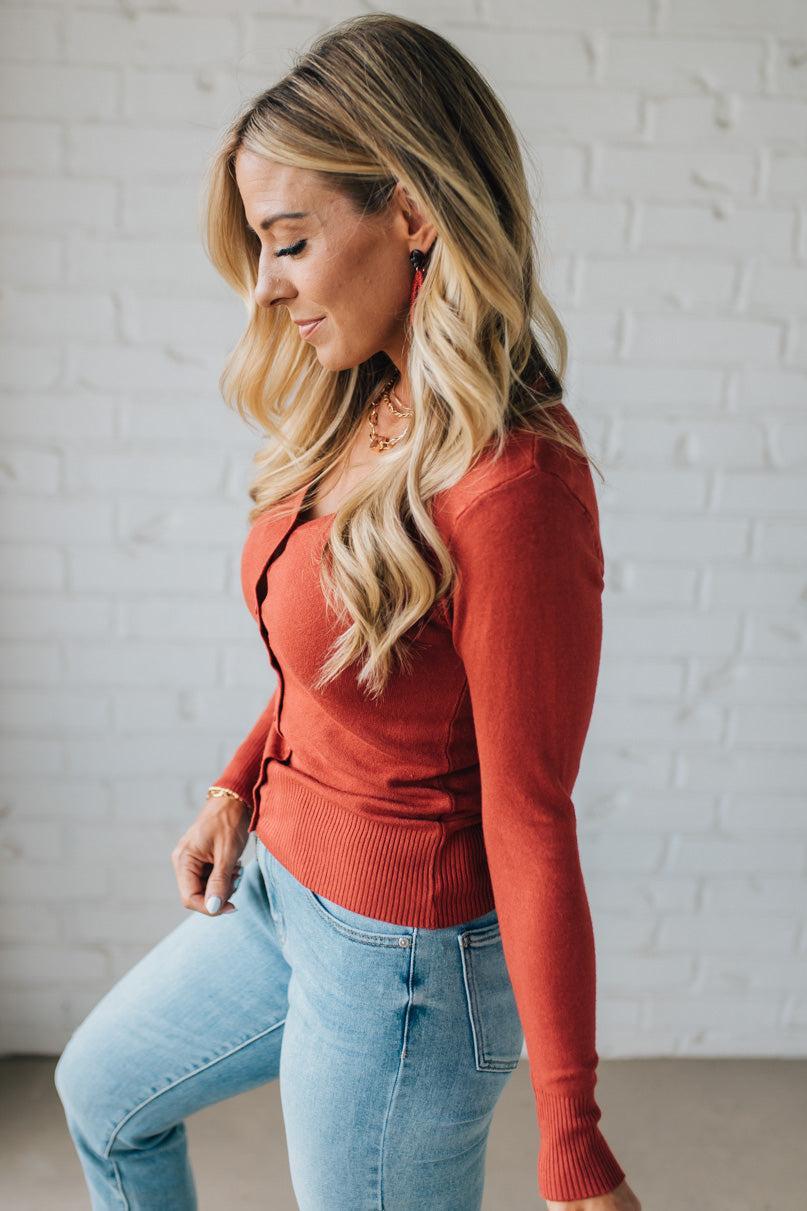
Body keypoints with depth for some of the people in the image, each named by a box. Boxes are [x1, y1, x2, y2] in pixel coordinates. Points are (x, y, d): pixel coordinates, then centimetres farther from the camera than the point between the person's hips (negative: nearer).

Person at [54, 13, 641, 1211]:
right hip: (281, 887, 9)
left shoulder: (512, 485, -29)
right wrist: (236, 787, 6)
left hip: (401, 961, -8)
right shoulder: (364, 417, -3)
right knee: (103, 1091, 28)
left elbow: (531, 823, -24)